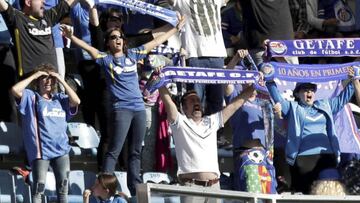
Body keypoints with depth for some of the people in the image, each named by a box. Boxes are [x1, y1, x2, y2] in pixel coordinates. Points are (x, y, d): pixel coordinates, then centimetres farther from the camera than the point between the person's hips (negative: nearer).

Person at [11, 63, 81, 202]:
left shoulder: (60, 99, 15)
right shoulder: (31, 97, 5)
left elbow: (76, 101, -1)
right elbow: (15, 90, -11)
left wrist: (61, 80, 0)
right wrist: (34, 76, -4)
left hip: (61, 150, 4)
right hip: (40, 151, -4)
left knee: (63, 186, 5)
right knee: (39, 187, -9)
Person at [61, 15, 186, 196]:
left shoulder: (132, 55, 15)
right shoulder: (105, 59, 3)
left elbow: (156, 42, 21)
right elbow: (88, 47, -11)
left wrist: (176, 28, 26)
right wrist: (71, 37, -26)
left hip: (139, 108, 5)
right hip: (121, 109, -5)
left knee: (135, 152, 9)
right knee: (114, 151, -10)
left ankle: (135, 188, 15)